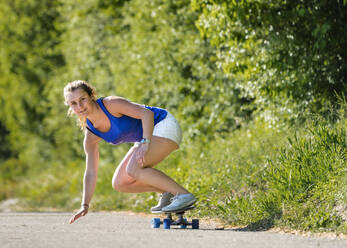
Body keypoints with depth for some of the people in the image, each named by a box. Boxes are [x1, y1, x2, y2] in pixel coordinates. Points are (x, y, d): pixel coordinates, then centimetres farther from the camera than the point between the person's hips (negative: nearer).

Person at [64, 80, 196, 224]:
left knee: (133, 169, -27)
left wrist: (145, 143, -40)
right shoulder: (90, 136, -4)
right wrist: (85, 205, -10)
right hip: (144, 138, 8)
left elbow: (147, 113, -27)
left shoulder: (110, 104, -23)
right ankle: (167, 193, 8)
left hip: (164, 126, -8)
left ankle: (183, 194, -20)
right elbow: (90, 173, -3)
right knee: (119, 184, 1)